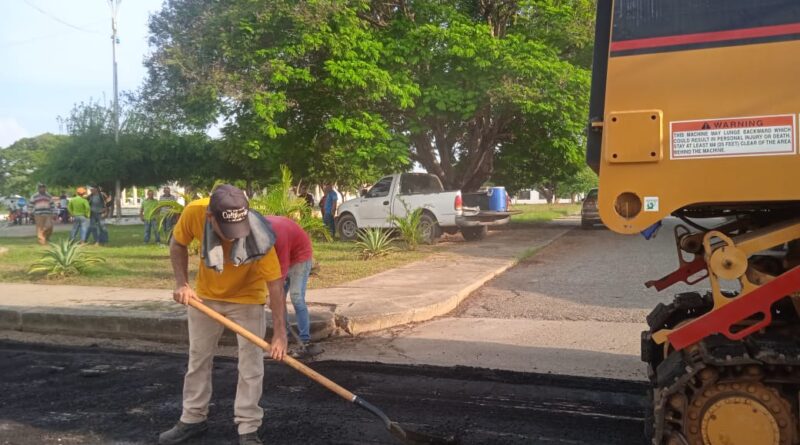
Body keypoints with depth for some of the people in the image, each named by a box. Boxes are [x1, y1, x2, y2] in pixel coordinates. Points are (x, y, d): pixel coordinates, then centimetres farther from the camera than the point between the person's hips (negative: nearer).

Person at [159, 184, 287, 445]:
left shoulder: (258, 235, -35)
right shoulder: (194, 213, -28)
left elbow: (275, 283, -30)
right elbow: (178, 244, -6)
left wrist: (280, 332, -33)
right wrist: (181, 284, -16)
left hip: (247, 298, -3)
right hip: (205, 296, 3)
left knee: (251, 364, -2)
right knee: (198, 359, 14)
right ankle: (193, 419, 31)